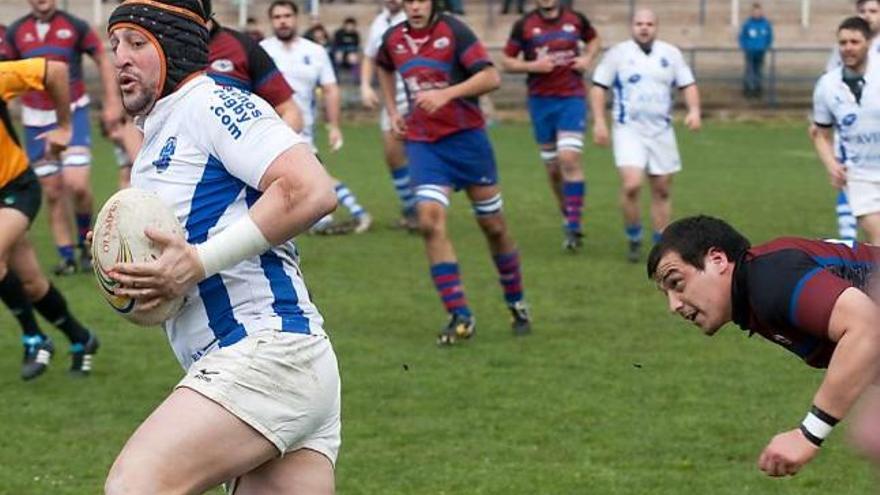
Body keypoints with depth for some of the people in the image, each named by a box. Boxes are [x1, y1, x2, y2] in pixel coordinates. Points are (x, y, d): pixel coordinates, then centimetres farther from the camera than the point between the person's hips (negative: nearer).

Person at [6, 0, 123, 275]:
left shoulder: (74, 26, -2)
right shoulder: (16, 32, 4)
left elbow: (103, 60, 5)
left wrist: (112, 102, -2)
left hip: (73, 115, -3)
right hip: (36, 120, 3)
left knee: (77, 185, -17)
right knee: (52, 193, 3)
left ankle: (86, 242, 8)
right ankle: (67, 257, 11)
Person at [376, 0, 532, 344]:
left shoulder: (453, 31, -11)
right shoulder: (393, 39, 5)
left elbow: (491, 77, -20)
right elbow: (383, 67, 30)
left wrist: (447, 94, -31)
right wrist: (392, 111, 20)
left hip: (467, 136, -3)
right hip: (423, 143, 3)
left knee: (493, 226, 6)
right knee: (430, 220, -17)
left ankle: (516, 304, 28)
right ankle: (459, 317, -13)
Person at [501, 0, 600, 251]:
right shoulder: (524, 25, 0)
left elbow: (594, 39, 22)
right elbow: (507, 61, 4)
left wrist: (587, 58, 2)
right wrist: (532, 66, -13)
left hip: (572, 98, -1)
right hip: (540, 100, 1)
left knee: (569, 157, -17)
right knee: (552, 167, 6)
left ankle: (573, 225, -14)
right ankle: (567, 217, 24)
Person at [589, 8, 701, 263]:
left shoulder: (670, 54, 7)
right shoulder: (618, 53, 0)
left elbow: (688, 85, 11)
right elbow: (598, 86, 2)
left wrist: (694, 110, -7)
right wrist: (599, 122, -7)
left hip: (662, 132, 3)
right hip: (629, 130, -3)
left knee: (662, 190, 6)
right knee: (631, 185, -19)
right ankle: (634, 240, -1)